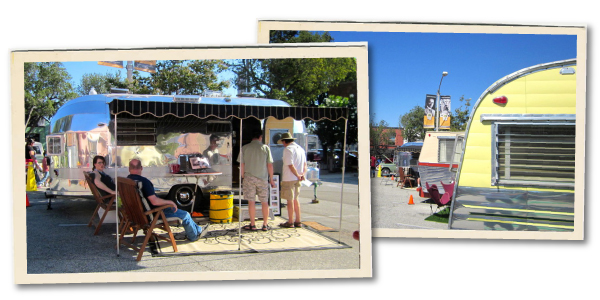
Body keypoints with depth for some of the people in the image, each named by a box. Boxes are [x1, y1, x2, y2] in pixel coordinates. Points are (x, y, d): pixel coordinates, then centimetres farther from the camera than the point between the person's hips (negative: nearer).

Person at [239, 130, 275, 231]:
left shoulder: (245, 148, 1)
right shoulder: (265, 148, -1)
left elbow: (242, 165, 1)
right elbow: (270, 165, 0)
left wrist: (243, 177, 13)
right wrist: (271, 179, 8)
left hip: (249, 178, 0)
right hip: (263, 178, 0)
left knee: (251, 202, 5)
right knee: (264, 202, 8)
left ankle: (252, 225, 9)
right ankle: (265, 225, 11)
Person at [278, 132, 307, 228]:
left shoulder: (288, 149, -14)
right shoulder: (300, 148, 13)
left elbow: (290, 165, -21)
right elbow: (305, 164, 12)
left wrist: (298, 176, -12)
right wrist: (303, 174, -1)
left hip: (289, 179, -8)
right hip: (297, 180, 8)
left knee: (290, 200, 0)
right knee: (295, 199, 16)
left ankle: (290, 222, 6)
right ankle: (298, 221, 18)